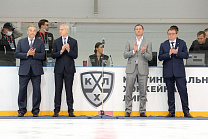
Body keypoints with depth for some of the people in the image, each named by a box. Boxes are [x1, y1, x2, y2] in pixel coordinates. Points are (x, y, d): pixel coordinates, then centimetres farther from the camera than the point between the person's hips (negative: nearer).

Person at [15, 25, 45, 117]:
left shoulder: (40, 42, 10)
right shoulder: (21, 42, 12)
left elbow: (43, 55, 1)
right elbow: (16, 54, 2)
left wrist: (34, 54, -15)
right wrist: (27, 54, -12)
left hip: (36, 70, 0)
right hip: (24, 70, 0)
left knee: (37, 90, -1)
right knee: (22, 90, -1)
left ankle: (35, 111, 7)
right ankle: (21, 110, 8)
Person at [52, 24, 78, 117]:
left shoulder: (73, 42, 4)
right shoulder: (56, 42, 8)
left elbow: (75, 56, -1)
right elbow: (53, 55, 2)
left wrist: (69, 50, -18)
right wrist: (61, 51, -15)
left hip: (69, 69, -1)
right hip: (59, 69, 1)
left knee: (69, 90, 1)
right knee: (58, 90, 1)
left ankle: (70, 111, 4)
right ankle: (56, 110, 5)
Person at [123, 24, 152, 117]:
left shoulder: (148, 43, 9)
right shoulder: (129, 42, 13)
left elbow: (150, 58, 3)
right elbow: (125, 55, 4)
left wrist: (144, 53, -17)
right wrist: (133, 51, -11)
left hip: (142, 69, -1)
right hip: (131, 69, 1)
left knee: (143, 91, 0)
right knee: (129, 91, -1)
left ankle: (142, 111, 7)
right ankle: (128, 111, 4)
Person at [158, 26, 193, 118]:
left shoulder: (182, 43, 8)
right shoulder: (163, 45, 11)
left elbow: (186, 55, 0)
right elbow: (160, 57, 1)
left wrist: (177, 53, -14)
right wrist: (169, 54, -14)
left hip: (179, 72, -1)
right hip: (168, 72, 1)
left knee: (183, 91, -6)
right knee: (170, 92, 5)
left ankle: (186, 111, 0)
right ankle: (171, 112, 11)